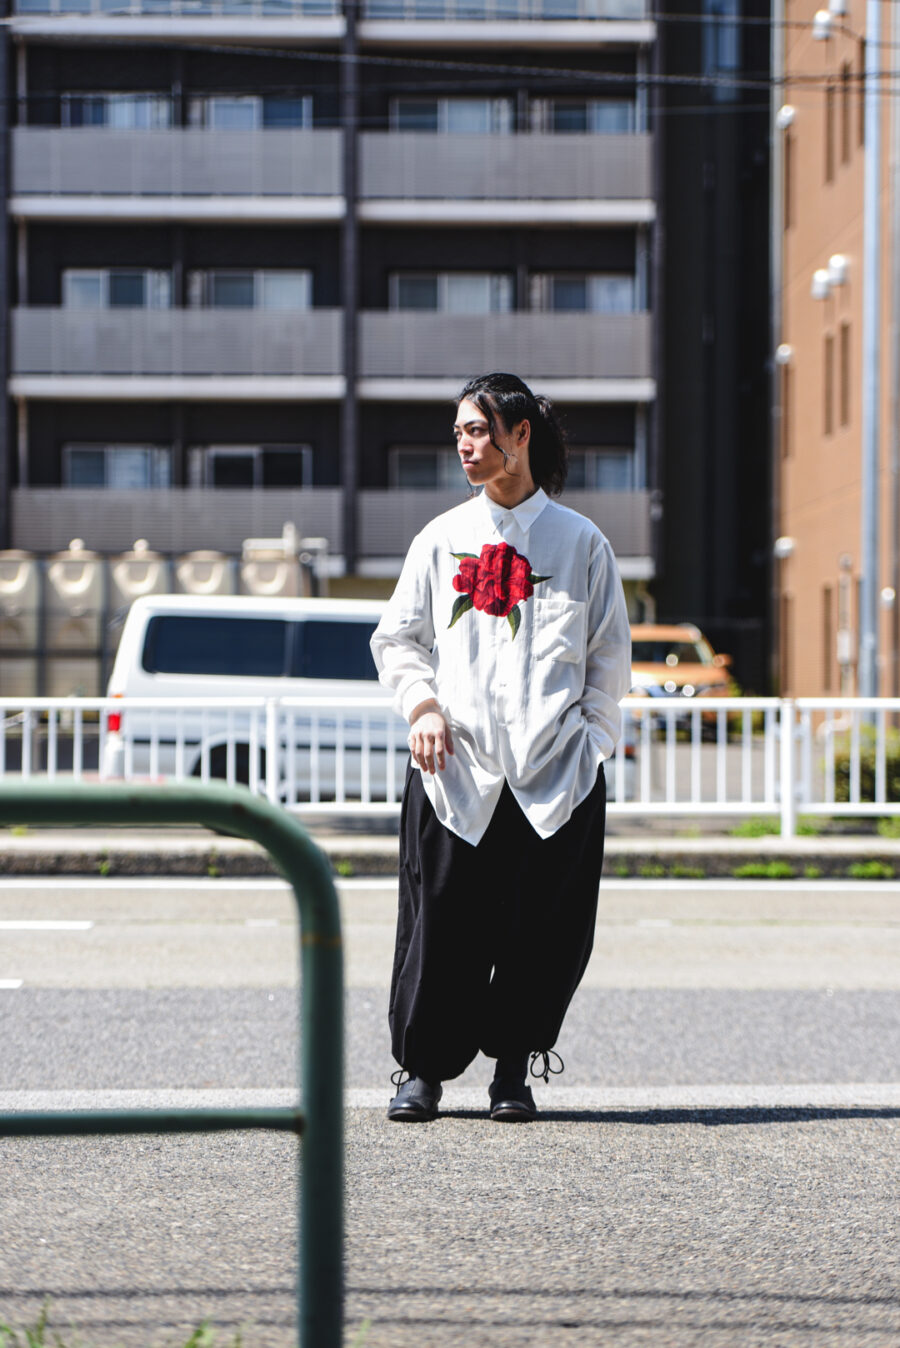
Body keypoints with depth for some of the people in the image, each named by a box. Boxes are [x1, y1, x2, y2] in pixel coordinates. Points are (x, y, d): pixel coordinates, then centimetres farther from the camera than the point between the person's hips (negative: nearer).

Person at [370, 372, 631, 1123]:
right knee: (442, 924, -4)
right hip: (455, 768, 1)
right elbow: (398, 637, 15)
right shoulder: (442, 539, 11)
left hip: (555, 773, -1)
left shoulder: (580, 541, 7)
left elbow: (610, 657, 9)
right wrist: (421, 704, -2)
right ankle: (422, 1068, 9)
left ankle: (515, 1068, 12)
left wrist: (588, 738, -1)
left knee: (544, 929, -2)